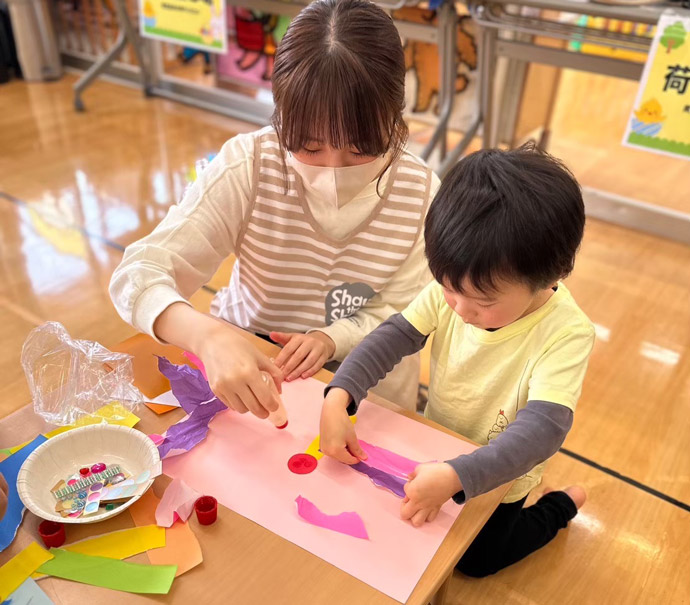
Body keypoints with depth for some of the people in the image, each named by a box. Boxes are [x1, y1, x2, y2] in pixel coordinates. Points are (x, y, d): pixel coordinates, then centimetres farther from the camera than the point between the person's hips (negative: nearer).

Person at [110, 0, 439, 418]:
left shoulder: (421, 191, -14)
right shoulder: (249, 165, -20)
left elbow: (397, 312, -5)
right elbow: (139, 274, -24)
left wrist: (331, 338, -25)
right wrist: (208, 335, -44)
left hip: (357, 379, 1)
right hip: (243, 363, 0)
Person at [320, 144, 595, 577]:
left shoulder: (566, 333, -34)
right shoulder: (451, 290, -23)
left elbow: (542, 429, -40)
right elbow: (392, 337, -23)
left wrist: (454, 477, -53)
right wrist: (338, 397, -39)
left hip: (496, 473, -4)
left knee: (474, 558, 15)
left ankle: (559, 508, 35)